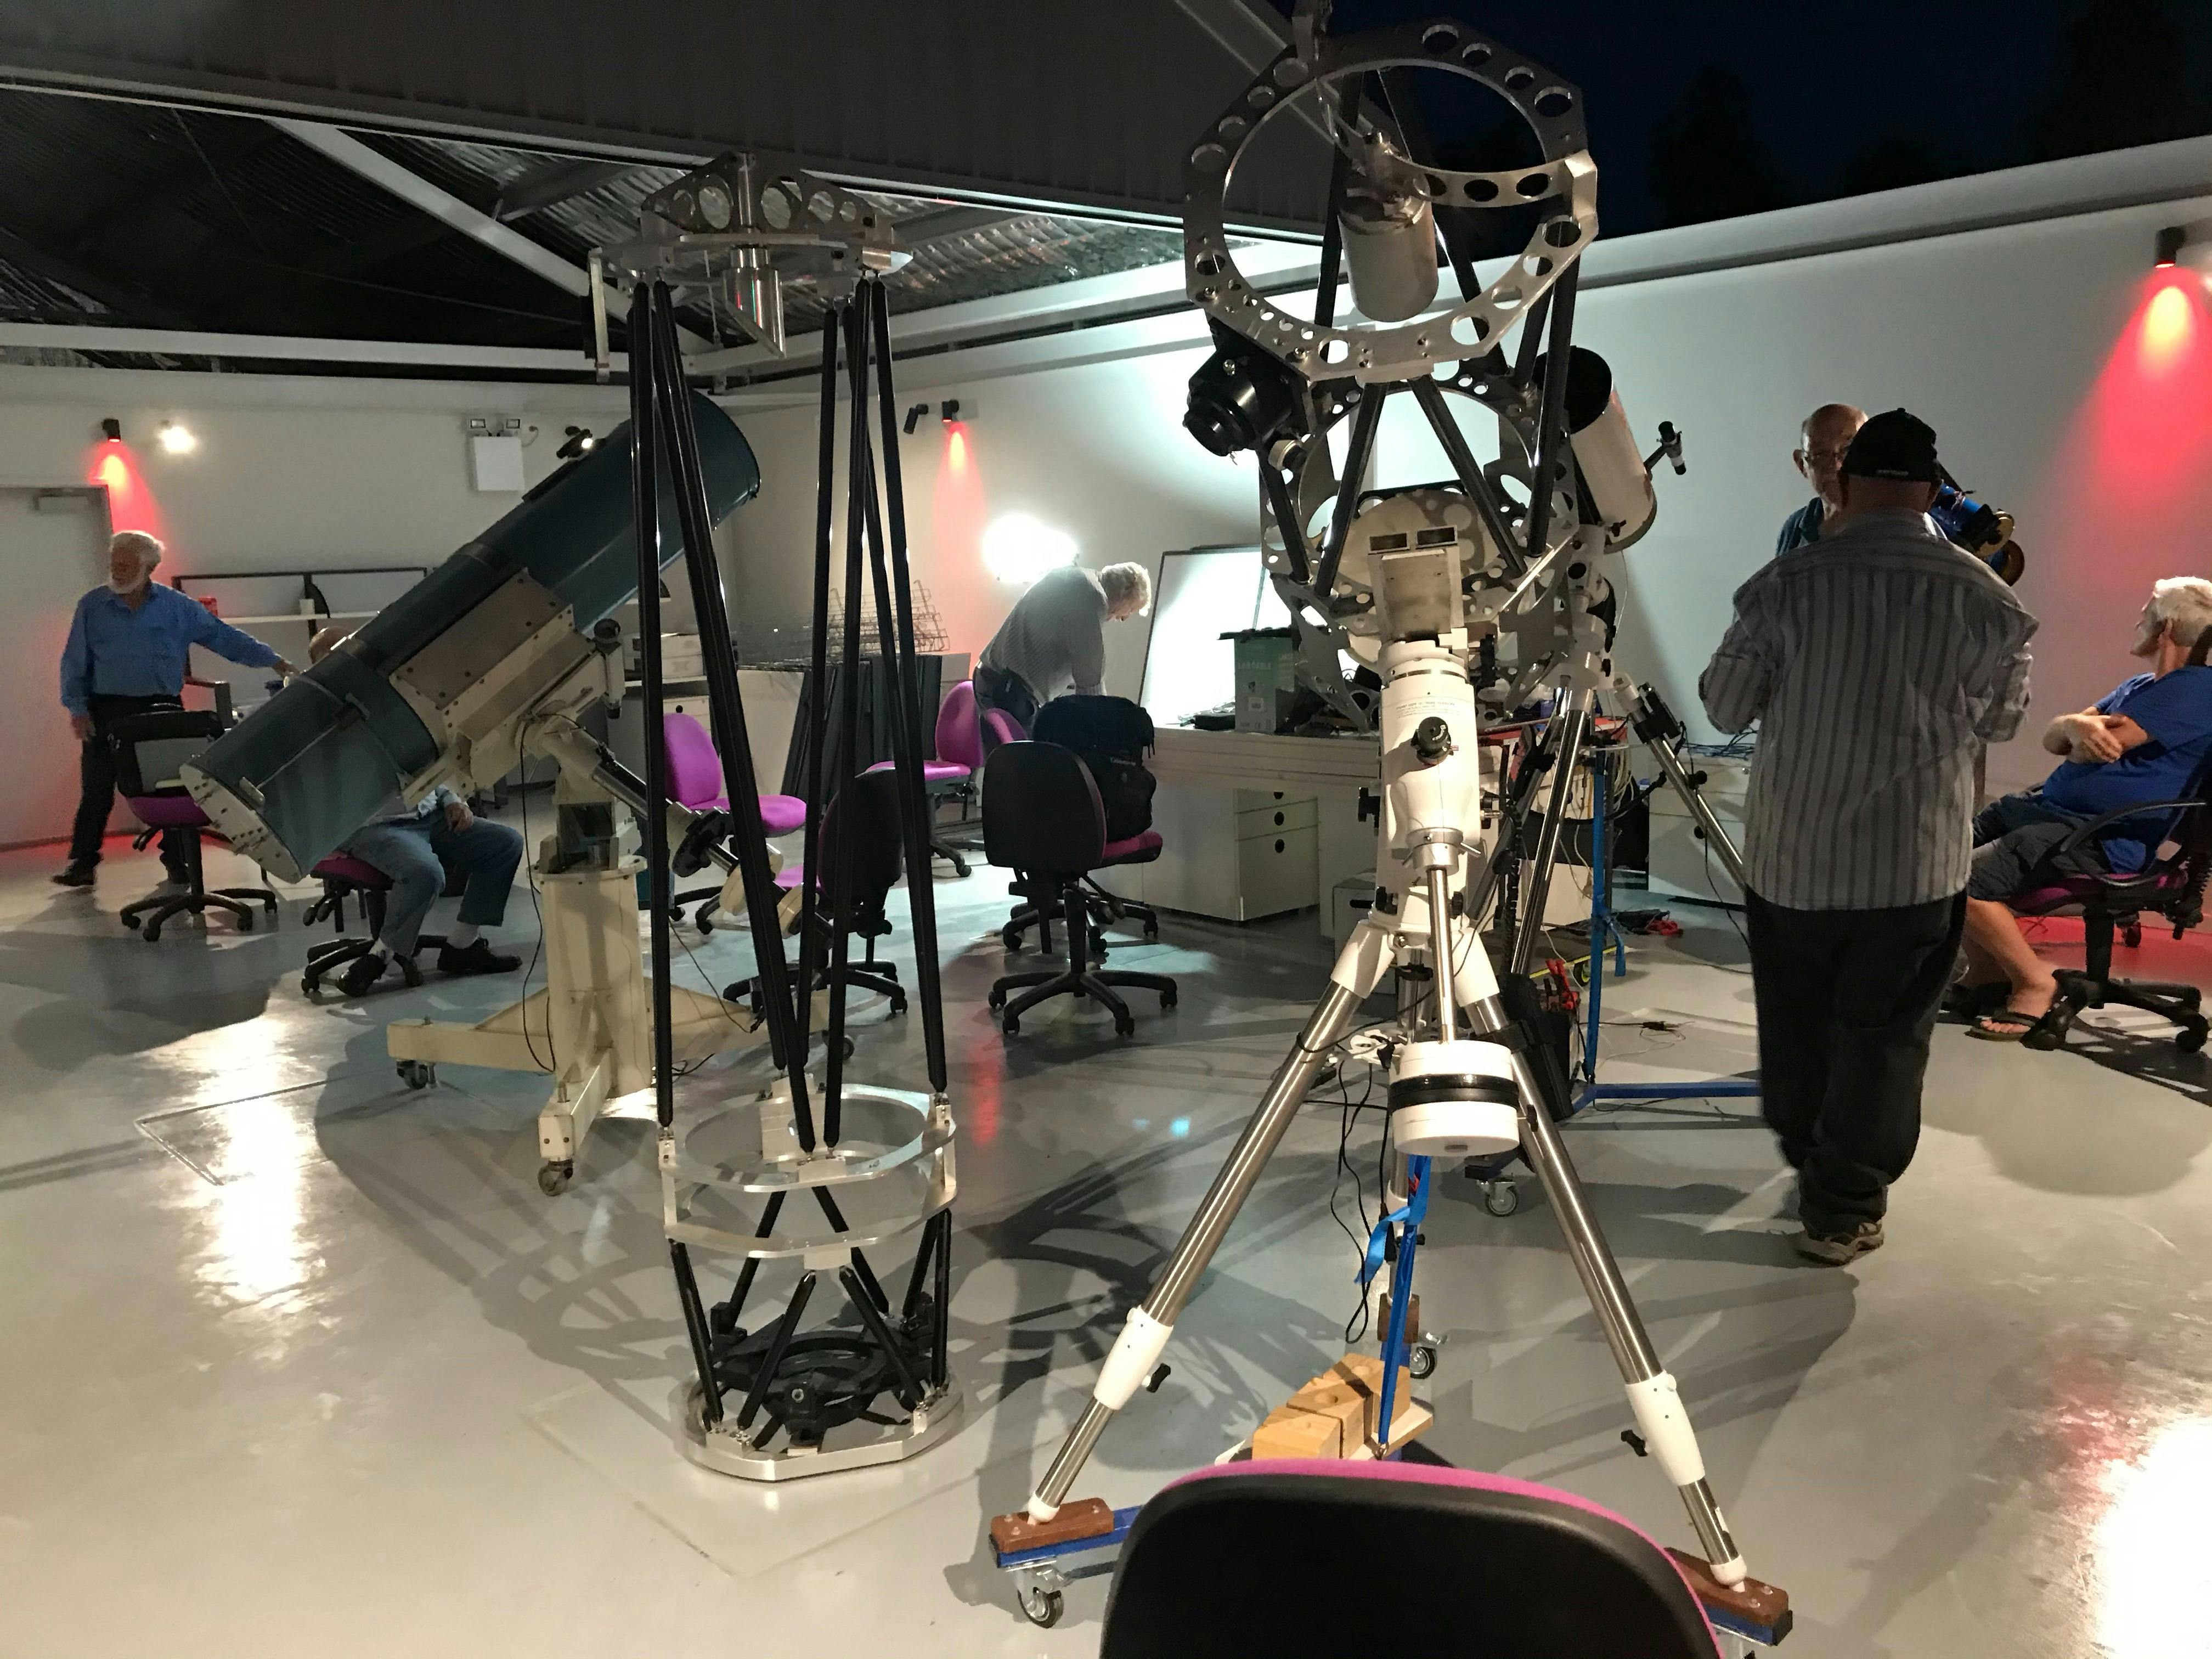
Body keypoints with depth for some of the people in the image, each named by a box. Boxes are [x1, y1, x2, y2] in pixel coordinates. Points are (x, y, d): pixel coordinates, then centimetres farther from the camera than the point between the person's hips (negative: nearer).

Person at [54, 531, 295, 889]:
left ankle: (178, 863, 13)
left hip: (163, 709, 0)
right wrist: (76, 708, -5)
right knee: (96, 791, 1)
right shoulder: (92, 606, 2)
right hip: (107, 712, 0)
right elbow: (74, 662, 4)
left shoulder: (177, 606, 2)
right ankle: (81, 863, 10)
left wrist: (272, 660, -4)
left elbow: (224, 637, 2)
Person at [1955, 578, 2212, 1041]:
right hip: (2050, 804, 11)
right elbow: (2052, 738, 12)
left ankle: (2035, 984, -5)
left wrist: (2079, 727, 4)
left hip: (2103, 841, -11)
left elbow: (2098, 747, -20)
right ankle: (1985, 975, 10)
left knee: (1963, 881, -24)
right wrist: (2076, 726, -12)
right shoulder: (2140, 687, 20)